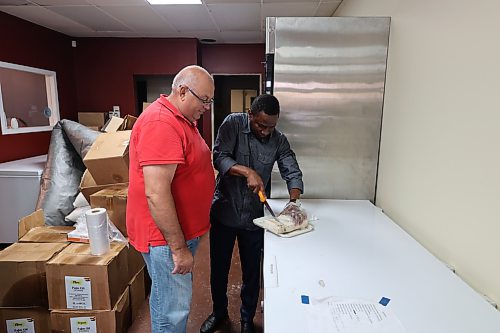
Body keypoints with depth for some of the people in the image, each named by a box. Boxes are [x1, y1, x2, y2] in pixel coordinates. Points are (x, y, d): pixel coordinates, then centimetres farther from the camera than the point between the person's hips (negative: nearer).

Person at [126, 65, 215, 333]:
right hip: (166, 234, -10)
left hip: (182, 228, 10)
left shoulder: (182, 119, 10)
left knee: (172, 300, 24)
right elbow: (156, 194, -28)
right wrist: (178, 248, -22)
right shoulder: (161, 123, -23)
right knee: (172, 310, 6)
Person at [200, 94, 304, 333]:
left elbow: (293, 173, -7)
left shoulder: (279, 140, -4)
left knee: (252, 271, 14)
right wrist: (247, 171, -33)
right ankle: (219, 312, 43)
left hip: (255, 216, 1)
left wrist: (293, 202, -24)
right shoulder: (233, 123, -10)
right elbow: (219, 157, -18)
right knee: (218, 268, 15)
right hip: (224, 211, -1)